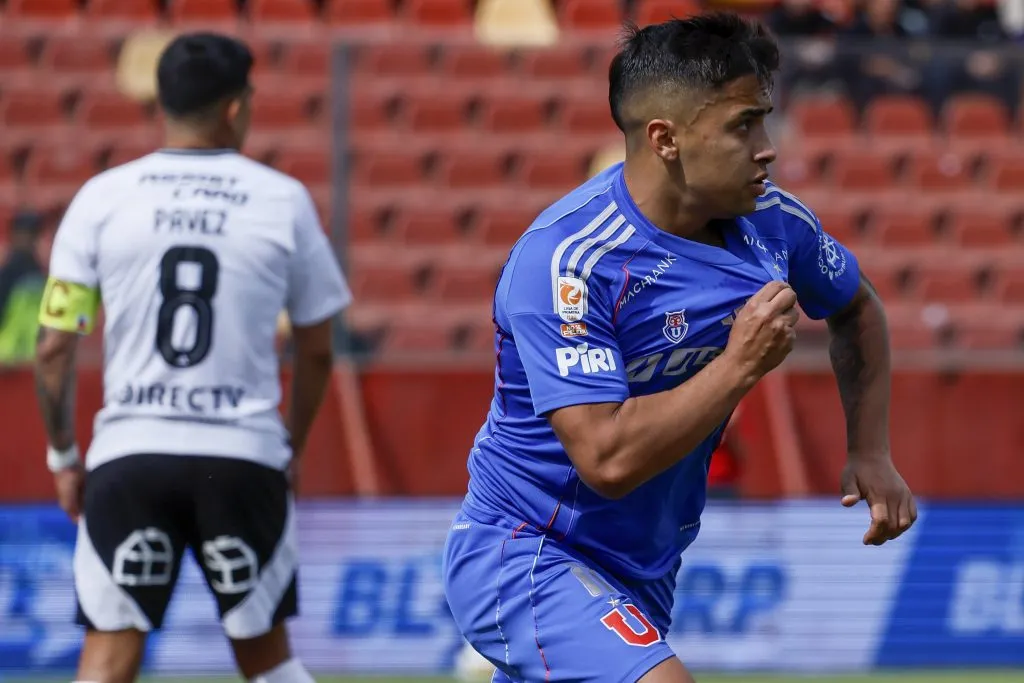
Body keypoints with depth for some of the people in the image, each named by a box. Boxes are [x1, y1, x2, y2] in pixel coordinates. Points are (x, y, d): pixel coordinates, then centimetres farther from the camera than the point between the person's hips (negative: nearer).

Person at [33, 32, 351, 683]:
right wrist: (293, 448, 23)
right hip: (244, 457, 0)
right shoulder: (284, 200, 1)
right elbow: (317, 351, 9)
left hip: (128, 456, 0)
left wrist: (63, 454, 14)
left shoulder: (102, 197, 1)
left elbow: (55, 348, 1)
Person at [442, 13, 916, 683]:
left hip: (642, 575, 8)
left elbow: (856, 309, 20)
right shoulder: (564, 259, -25)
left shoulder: (771, 221, -3)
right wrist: (742, 364, -26)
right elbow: (608, 459, -31)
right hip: (524, 556, -8)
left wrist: (871, 454, 9)